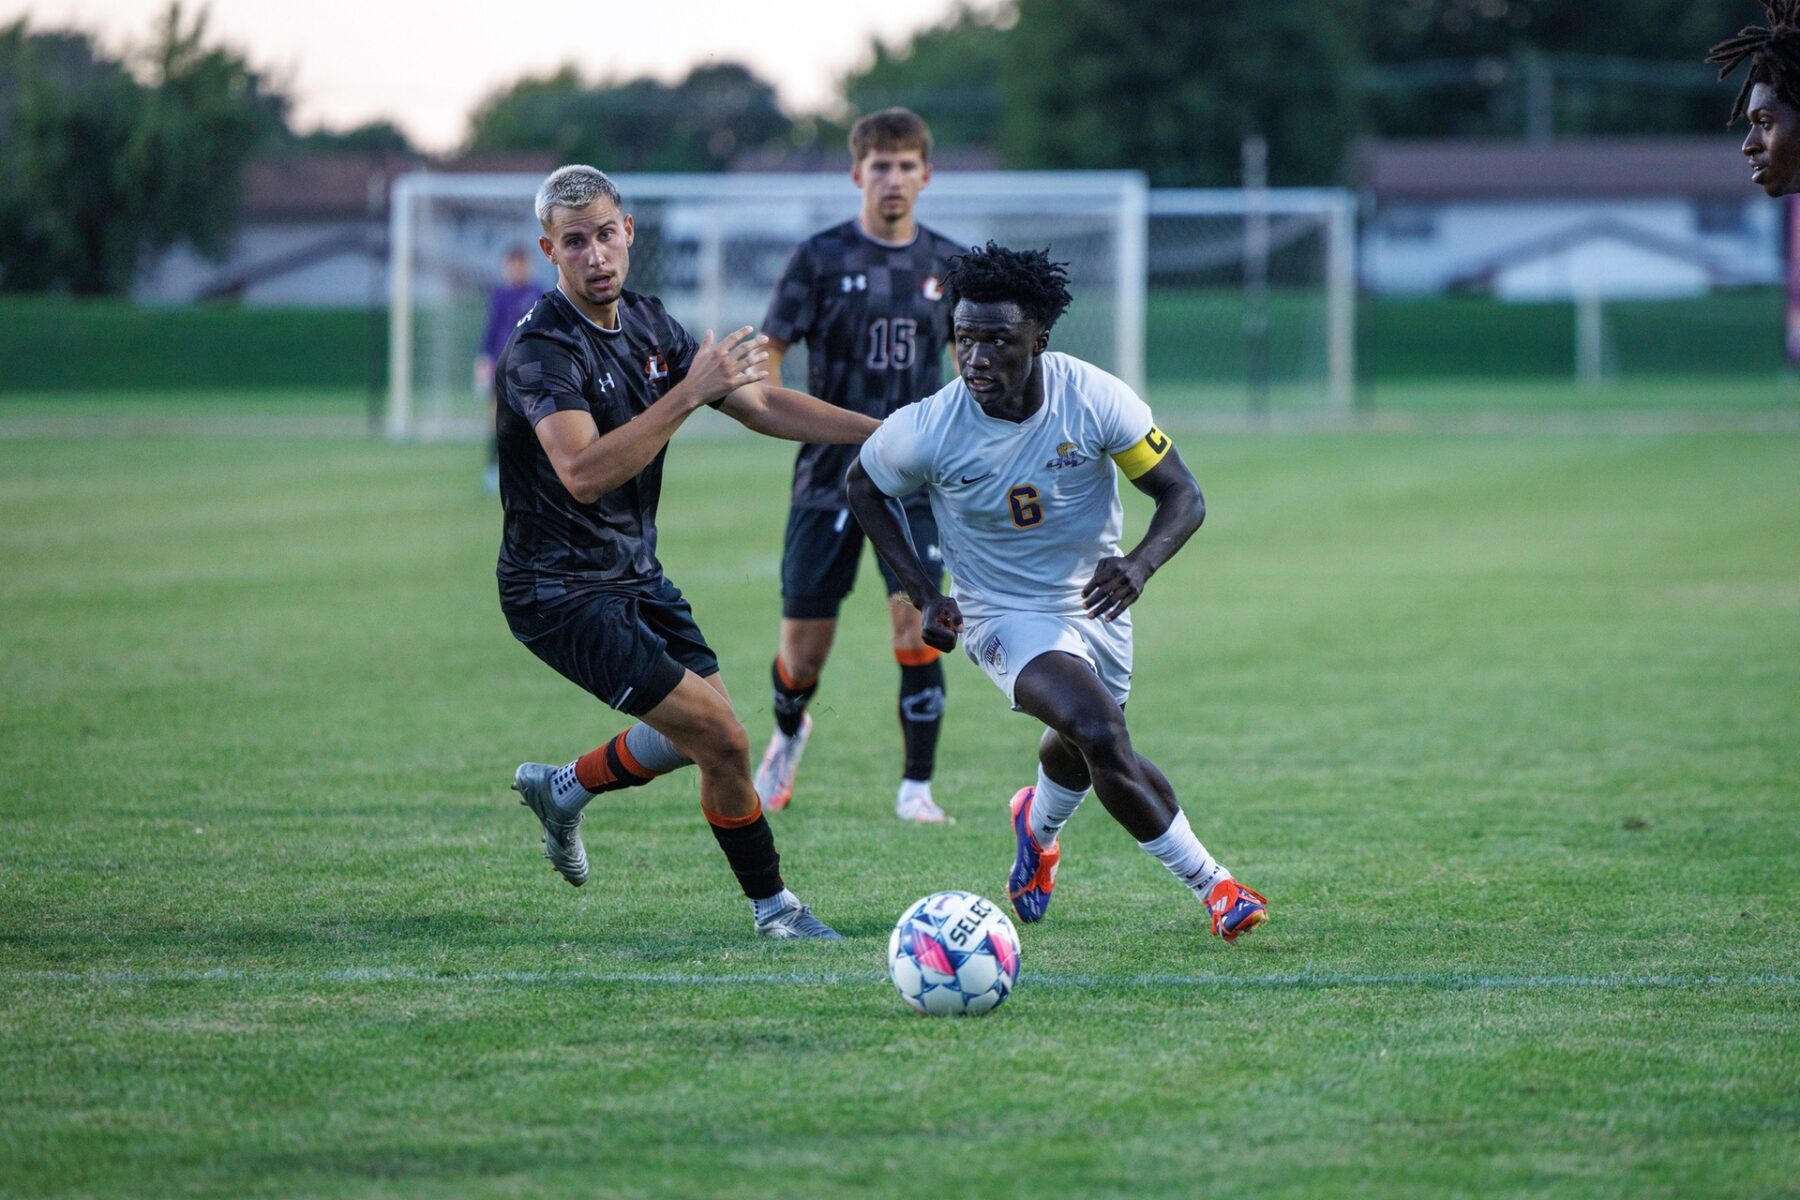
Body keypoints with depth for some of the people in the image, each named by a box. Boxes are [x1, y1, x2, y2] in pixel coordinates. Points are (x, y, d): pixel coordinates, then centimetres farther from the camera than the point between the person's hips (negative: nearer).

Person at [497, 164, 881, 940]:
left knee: (702, 732, 17)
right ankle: (773, 906, 6)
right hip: (562, 591, -9)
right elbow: (584, 473, -35)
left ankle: (562, 790, 38)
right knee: (721, 738, -12)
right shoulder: (542, 348, -22)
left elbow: (761, 405, 10)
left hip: (634, 574, 9)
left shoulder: (647, 326, 4)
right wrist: (691, 390, -35)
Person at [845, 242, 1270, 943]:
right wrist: (924, 596, -10)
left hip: (1098, 602, 3)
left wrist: (1141, 562, -34)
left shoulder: (1094, 399, -21)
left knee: (1082, 752, 23)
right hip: (1006, 616, -3)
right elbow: (864, 488, -2)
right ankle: (1212, 885, -13)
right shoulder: (928, 431, -23)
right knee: (1101, 734, -27)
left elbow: (1183, 496, -13)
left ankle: (1039, 825, 62)